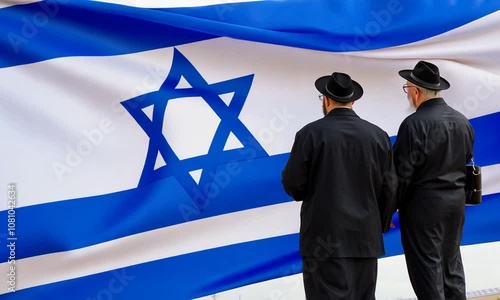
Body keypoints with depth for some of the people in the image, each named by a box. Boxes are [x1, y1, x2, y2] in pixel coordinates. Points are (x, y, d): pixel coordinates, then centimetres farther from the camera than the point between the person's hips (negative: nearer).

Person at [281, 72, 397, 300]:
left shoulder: (310, 133, -8)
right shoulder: (379, 135, 3)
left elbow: (292, 184, -6)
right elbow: (390, 189, 4)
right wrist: (380, 225, 16)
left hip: (324, 238, -4)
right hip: (366, 237, 4)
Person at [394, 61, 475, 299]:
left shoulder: (415, 123, -17)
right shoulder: (462, 121, 6)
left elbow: (403, 172, -16)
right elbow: (465, 161, 12)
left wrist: (392, 206, -5)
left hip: (424, 201, -7)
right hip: (457, 199, 7)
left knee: (427, 265, 1)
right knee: (451, 262, 16)